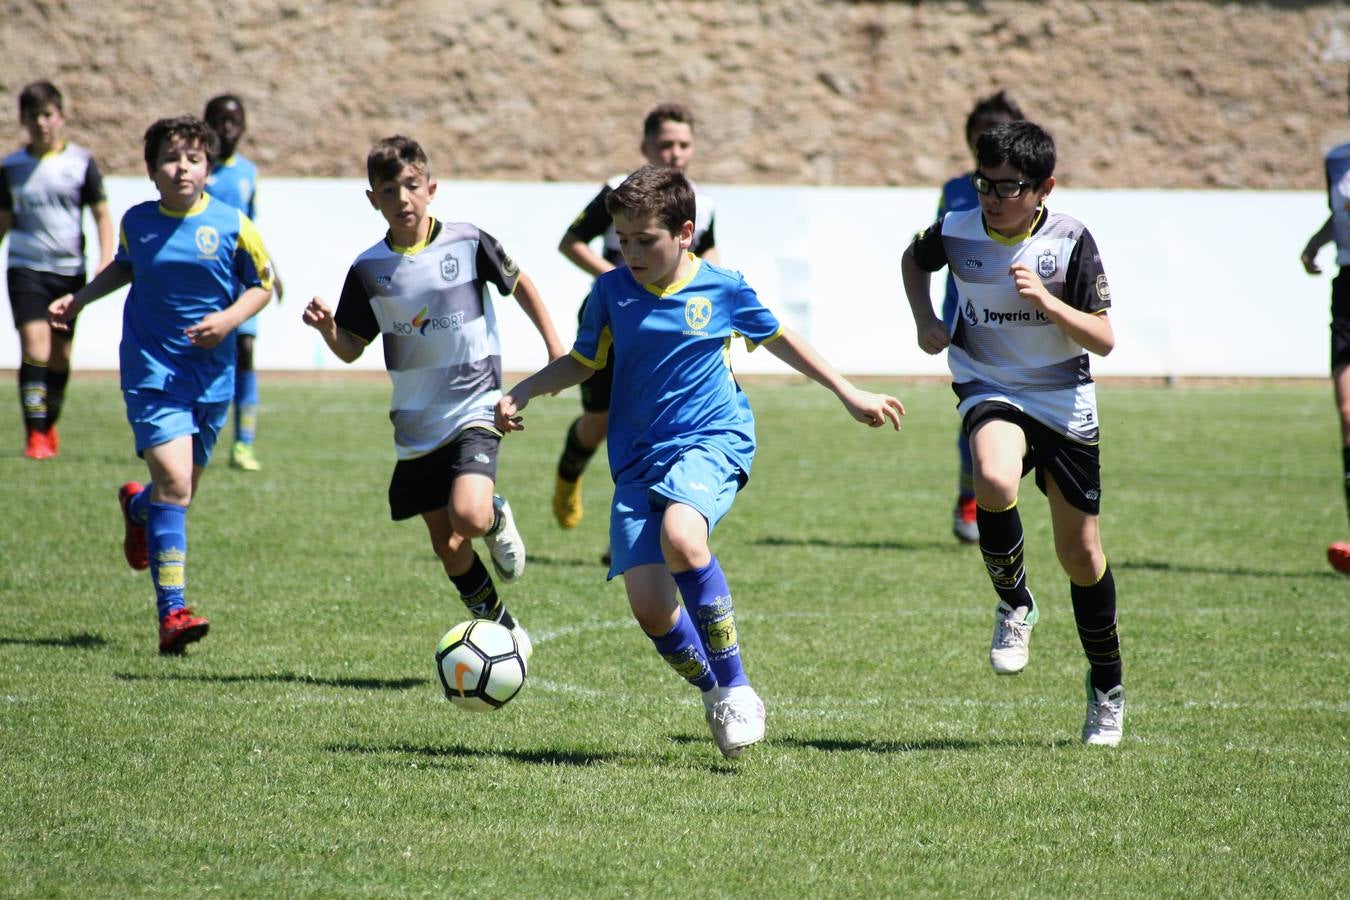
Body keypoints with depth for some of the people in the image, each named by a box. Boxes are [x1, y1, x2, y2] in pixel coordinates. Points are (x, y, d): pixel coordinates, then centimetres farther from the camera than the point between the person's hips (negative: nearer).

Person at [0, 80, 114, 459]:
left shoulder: (81, 162, 1)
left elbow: (101, 215, 3)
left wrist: (106, 260, -8)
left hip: (69, 269, 1)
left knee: (60, 354, 7)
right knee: (35, 346, -15)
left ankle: (50, 426, 26)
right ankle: (35, 435, -14)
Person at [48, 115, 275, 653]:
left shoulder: (231, 226, -7)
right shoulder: (136, 221, -1)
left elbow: (262, 285, 4)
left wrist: (229, 319, -13)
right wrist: (79, 299, 14)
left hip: (211, 376, 2)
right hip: (152, 372, -2)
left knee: (183, 486, 15)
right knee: (174, 481, -18)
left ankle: (136, 507, 55)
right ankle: (172, 613, -18)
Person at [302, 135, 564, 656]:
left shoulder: (468, 243, -7)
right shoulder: (369, 270, -1)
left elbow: (518, 285, 9)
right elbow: (351, 349, 6)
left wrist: (554, 347, 8)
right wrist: (327, 329, -15)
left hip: (474, 408, -3)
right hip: (416, 425, 3)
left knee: (469, 516, -26)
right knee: (447, 548, 8)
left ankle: (497, 519, 10)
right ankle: (502, 628, 29)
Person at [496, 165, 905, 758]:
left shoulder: (723, 288, -2)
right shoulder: (610, 292, 3)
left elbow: (777, 339, 15)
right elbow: (582, 362, 18)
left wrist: (848, 394, 19)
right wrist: (522, 393, 2)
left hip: (712, 441, -3)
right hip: (638, 458, 3)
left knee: (680, 535, -35)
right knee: (648, 604, -12)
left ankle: (736, 689, -23)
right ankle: (713, 693, 18)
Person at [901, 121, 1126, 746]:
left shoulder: (1070, 241, -14)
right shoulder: (957, 232, -9)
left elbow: (1103, 340, -14)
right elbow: (914, 260, 16)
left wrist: (1046, 301, -29)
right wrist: (925, 321, 1)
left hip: (1064, 402, 0)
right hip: (990, 387, 0)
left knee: (1081, 555, 8)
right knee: (994, 483, -36)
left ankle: (1107, 688, 29)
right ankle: (1014, 606, -8)